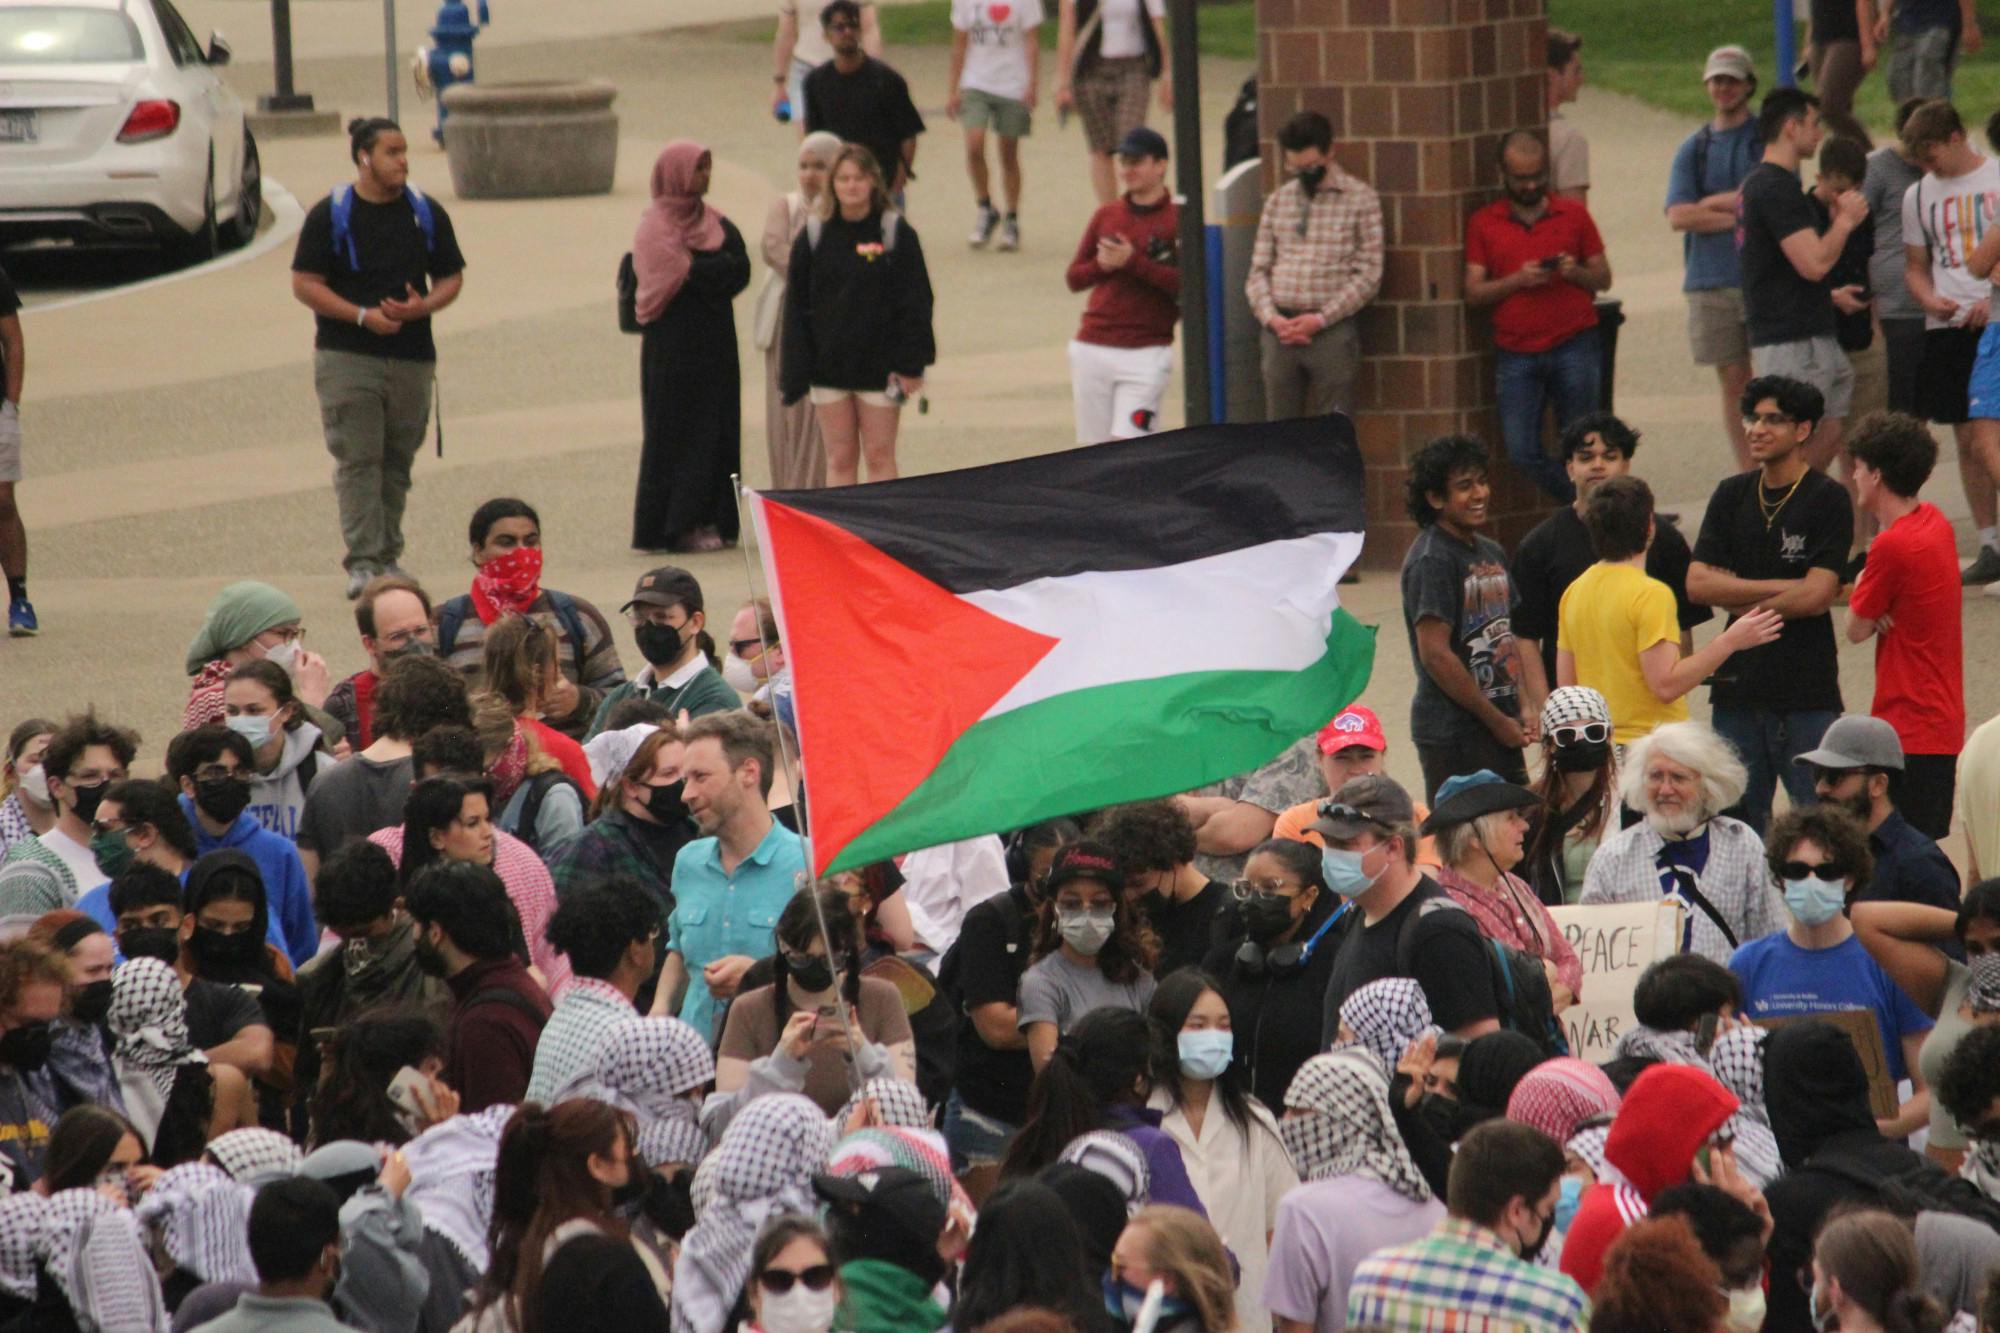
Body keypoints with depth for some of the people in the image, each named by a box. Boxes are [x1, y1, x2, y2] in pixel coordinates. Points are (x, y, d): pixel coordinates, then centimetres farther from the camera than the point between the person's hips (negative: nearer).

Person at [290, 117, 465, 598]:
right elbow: (304, 284, -4)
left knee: (397, 462, 7)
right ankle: (363, 562, -11)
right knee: (358, 459, -9)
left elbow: (451, 278, 12)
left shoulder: (427, 213, 8)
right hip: (346, 357, -3)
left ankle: (388, 556, 16)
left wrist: (423, 306, -10)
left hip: (412, 357, 3)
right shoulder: (330, 215, -1)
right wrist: (363, 315, -15)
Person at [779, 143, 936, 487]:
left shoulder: (896, 233, -2)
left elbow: (915, 303, -2)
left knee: (880, 457, 0)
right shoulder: (814, 235, 3)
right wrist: (796, 370, -2)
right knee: (840, 459, 5)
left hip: (880, 365, -2)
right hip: (828, 365, 2)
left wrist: (910, 364, -9)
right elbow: (796, 307, 4)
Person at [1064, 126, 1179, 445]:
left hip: (1145, 355, -5)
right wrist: (1101, 265, -5)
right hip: (1092, 349, 5)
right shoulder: (1106, 215, 14)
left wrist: (1133, 262, -17)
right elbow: (1073, 277, 15)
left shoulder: (1178, 220, -2)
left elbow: (1186, 283, -12)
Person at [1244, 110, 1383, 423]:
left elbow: (1368, 275, -3)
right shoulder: (1278, 201, 14)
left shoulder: (1360, 198, 2)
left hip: (1333, 330, -4)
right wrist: (1271, 317, -5)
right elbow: (1258, 270, 13)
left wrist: (1320, 319, -10)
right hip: (1280, 332, 4)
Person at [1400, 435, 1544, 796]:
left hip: (1500, 729, 9)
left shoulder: (1491, 553, 15)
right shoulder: (1431, 560, -13)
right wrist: (1499, 721, -12)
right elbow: (1435, 655, -18)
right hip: (1453, 735, -9)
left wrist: (1524, 709, 6)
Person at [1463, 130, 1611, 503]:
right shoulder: (1483, 224, 9)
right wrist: (1517, 280, -13)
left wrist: (1576, 272, -11)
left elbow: (1603, 278, 11)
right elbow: (1473, 293, 3)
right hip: (1517, 355, 1)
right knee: (1522, 452, -6)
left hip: (1574, 348, -1)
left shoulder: (1574, 215, 10)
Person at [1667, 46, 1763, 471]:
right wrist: (1741, 215, -7)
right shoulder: (1692, 149, 13)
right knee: (1733, 383, 4)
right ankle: (1749, 478, 9)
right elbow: (1678, 216, 0)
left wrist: (1714, 203, -4)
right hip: (1711, 282, 3)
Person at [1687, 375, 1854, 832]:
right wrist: (1781, 588, -8)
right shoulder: (1732, 496, 10)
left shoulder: (1827, 499, -4)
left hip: (1808, 690, -5)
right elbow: (1697, 584, 1)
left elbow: (1816, 595, -13)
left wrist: (1741, 602, -2)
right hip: (1738, 687, 5)